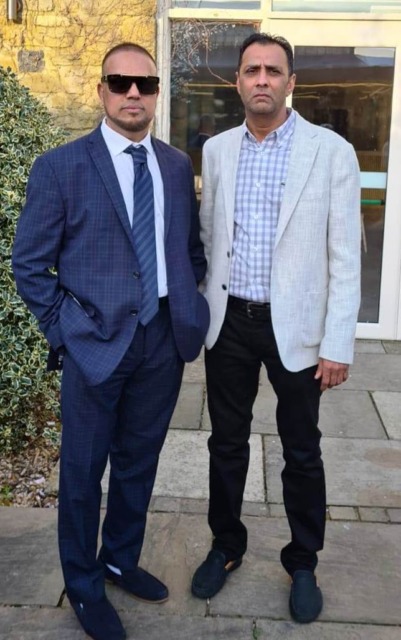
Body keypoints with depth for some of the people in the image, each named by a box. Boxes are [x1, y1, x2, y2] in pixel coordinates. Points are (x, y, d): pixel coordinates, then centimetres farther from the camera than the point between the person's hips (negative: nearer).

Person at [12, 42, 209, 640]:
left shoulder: (178, 165, 7)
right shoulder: (59, 167, -7)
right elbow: (30, 264, -4)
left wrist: (189, 308, 6)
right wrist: (65, 330, -6)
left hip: (165, 342, 5)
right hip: (97, 344, -4)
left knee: (138, 463, 18)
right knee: (83, 472, 11)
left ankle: (121, 561, 41)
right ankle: (84, 586, 32)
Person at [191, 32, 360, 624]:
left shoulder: (331, 151, -6)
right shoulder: (217, 150, 6)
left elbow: (345, 255, -8)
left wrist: (338, 343, -11)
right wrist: (199, 309, 11)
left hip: (294, 324, -3)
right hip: (228, 320, 3)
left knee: (301, 451, 10)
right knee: (226, 442, 15)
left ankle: (304, 563, 31)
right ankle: (226, 546, 36)